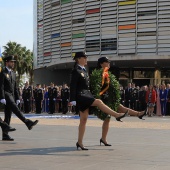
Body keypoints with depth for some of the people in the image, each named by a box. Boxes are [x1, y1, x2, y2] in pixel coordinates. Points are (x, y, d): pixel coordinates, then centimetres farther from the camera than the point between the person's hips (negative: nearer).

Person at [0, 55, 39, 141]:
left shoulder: (13, 73, 20)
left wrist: (17, 98, 14)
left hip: (12, 96, 8)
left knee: (8, 116, 5)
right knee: (16, 109, -22)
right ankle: (28, 123, -31)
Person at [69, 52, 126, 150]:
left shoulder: (84, 70, 18)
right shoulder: (76, 71, -8)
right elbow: (73, 86, -14)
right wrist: (73, 100, -18)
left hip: (86, 95, 9)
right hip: (80, 96, -9)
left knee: (83, 120, 6)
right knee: (99, 102, -24)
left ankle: (80, 142, 8)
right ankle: (117, 115, -21)